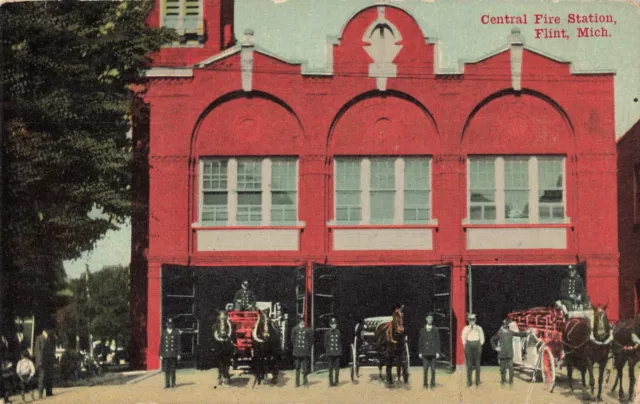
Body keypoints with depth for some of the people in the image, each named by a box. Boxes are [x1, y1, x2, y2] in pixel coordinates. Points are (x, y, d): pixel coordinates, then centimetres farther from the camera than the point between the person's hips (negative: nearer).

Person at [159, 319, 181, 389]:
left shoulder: (176, 333, 4)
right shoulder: (164, 333, 8)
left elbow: (178, 344, 4)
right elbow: (161, 344, 9)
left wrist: (178, 354, -2)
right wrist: (161, 355, 4)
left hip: (173, 354, -1)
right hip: (166, 354, 1)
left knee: (173, 370, -1)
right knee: (166, 370, 1)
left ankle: (173, 384, 4)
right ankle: (167, 384, 4)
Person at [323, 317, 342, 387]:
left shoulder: (338, 332, 5)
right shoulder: (327, 333, 0)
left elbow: (340, 343, 10)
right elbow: (325, 343, 3)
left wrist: (340, 351, 5)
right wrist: (326, 352, -1)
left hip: (337, 353, 1)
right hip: (330, 353, -1)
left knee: (337, 368, 3)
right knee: (330, 368, 2)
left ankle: (336, 381, 10)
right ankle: (331, 382, 6)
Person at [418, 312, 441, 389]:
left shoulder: (435, 329, 5)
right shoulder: (422, 330, 9)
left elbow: (438, 341, 4)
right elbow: (420, 342, 10)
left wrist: (438, 352, -2)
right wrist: (420, 352, 5)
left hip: (433, 352, -1)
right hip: (425, 352, 1)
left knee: (433, 369, 1)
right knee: (425, 369, -1)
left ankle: (432, 383, 7)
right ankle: (425, 384, 5)